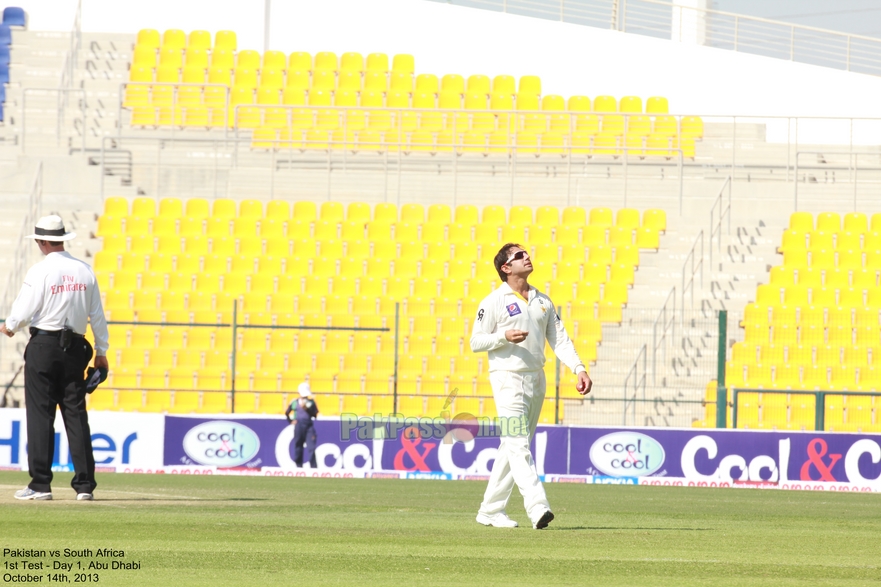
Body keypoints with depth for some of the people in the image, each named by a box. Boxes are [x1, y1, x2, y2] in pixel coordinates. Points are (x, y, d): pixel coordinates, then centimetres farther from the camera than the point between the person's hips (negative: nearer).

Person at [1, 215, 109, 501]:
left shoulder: (41, 271, -9)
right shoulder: (85, 271, 5)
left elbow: (24, 309, -9)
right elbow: (97, 315, 9)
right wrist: (101, 351, 17)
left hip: (43, 346, -4)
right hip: (75, 347, 4)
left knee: (40, 415, -1)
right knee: (76, 415, 5)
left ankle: (40, 484, -4)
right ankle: (84, 485, 2)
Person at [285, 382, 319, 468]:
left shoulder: (311, 402, 5)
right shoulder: (294, 402, 9)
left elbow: (315, 415, -2)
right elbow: (287, 413, 21)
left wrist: (306, 409, -13)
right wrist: (291, 421, 10)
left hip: (309, 426, -2)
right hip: (298, 426, 2)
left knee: (311, 447, -10)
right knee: (298, 447, 4)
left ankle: (313, 467, -10)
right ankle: (299, 466, 11)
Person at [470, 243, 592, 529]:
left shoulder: (543, 301, 13)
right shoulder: (494, 302, -4)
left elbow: (559, 339, 11)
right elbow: (476, 342, -4)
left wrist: (579, 368, -2)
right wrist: (504, 336, -20)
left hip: (536, 379, 6)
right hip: (508, 379, -6)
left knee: (511, 447, 10)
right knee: (518, 446, -15)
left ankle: (490, 510, 18)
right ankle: (537, 507, -27)